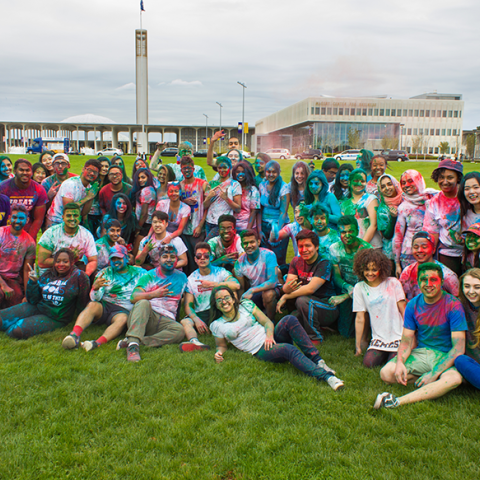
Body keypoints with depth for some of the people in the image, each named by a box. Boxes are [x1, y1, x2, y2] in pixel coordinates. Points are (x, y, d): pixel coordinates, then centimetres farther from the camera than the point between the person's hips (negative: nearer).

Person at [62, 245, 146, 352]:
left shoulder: (138, 272, 11)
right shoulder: (105, 273, 14)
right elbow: (95, 298, 2)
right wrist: (95, 287, -20)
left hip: (122, 310, -2)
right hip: (104, 306, 2)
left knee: (122, 319, -35)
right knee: (92, 305, -30)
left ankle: (98, 343, -57)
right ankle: (74, 335, -50)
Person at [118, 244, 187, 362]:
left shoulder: (182, 277, 20)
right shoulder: (149, 276, 10)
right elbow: (133, 298, -3)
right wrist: (154, 294, -18)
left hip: (166, 321, 1)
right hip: (142, 316, -1)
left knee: (180, 330, -31)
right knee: (143, 303, -33)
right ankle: (133, 344, -47)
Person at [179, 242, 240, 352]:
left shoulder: (220, 272, 3)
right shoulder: (191, 279, 7)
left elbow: (236, 285, -18)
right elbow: (188, 306, 1)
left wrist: (212, 284, -18)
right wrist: (196, 319, -20)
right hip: (200, 314, 1)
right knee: (184, 322, -29)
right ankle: (194, 342, -59)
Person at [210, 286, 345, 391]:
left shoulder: (246, 305, 12)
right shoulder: (217, 325, 6)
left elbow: (267, 322, 9)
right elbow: (222, 345, 17)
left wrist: (269, 335, -11)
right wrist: (219, 353, -8)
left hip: (271, 339, 4)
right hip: (260, 351, -4)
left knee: (289, 319, -28)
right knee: (288, 349, -35)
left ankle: (318, 360, -30)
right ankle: (326, 376, -46)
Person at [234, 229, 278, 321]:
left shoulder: (268, 255, -21)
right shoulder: (240, 262, -10)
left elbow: (272, 281, -28)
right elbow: (240, 288, -2)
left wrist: (251, 290, -37)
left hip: (270, 289, -3)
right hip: (253, 294, 3)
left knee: (268, 294, -36)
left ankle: (271, 323, -12)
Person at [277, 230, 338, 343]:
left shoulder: (324, 264, -16)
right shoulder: (296, 261, 3)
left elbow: (311, 288, -26)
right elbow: (286, 286, -7)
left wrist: (285, 297, -24)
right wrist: (287, 288, -33)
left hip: (329, 308, -7)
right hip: (310, 306, 7)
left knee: (302, 300, -30)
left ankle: (315, 338, -11)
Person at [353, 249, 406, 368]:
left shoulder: (393, 283, 0)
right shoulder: (359, 288, 3)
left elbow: (403, 311, 2)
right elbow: (360, 318, 3)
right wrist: (358, 345, 4)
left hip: (398, 336, -2)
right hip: (378, 339, 2)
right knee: (369, 363, -17)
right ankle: (384, 353, 13)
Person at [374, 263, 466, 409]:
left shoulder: (453, 305, -13)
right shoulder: (413, 305, -1)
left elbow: (459, 347, -16)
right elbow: (406, 341, 1)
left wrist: (435, 373, -25)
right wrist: (400, 362, -21)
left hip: (445, 356, -3)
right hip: (420, 352, 3)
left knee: (454, 378, -38)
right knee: (386, 373, -19)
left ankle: (398, 401, -38)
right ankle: (435, 385, -11)